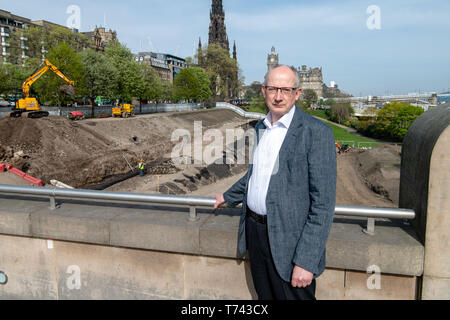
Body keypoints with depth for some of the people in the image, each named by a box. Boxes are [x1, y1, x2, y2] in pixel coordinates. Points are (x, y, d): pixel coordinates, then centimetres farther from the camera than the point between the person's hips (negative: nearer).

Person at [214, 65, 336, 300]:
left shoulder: (316, 132, -15)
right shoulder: (260, 127, 9)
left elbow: (323, 203, -17)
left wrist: (306, 261, -20)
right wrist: (229, 197, 34)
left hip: (289, 240, -7)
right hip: (254, 229, 7)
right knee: (265, 295, 20)